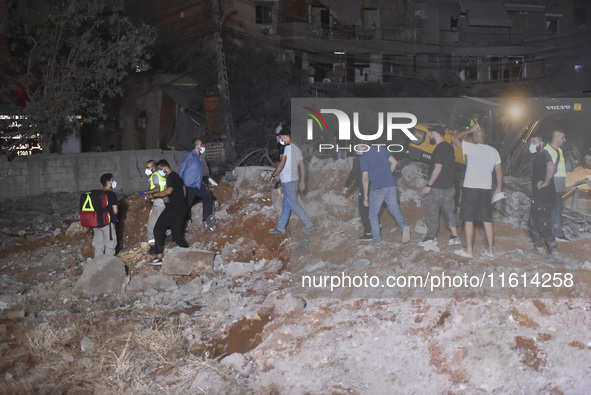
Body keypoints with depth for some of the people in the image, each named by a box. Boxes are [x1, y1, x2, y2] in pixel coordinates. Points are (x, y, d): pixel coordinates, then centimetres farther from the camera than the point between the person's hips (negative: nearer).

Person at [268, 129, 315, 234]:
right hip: (295, 179, 9)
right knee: (286, 204, 13)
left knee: (293, 204, -5)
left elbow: (282, 163, -19)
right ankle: (280, 228, 20)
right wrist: (302, 181, 19)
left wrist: (273, 176, -11)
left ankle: (309, 225, -4)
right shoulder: (296, 148, 14)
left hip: (288, 181, -9)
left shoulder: (286, 147, -13)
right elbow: (302, 166, 15)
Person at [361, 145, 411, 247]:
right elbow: (394, 162, 11)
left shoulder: (363, 159, -8)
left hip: (377, 189, -4)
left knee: (373, 214, 12)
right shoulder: (382, 149, 5)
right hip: (390, 186, 4)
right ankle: (404, 226, -16)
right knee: (395, 210, 12)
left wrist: (365, 197, -6)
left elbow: (365, 178, -11)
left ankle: (377, 241, 11)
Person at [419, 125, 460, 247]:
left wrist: (428, 185, -18)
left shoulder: (440, 149, -18)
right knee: (448, 211, 14)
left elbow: (437, 169, -22)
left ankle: (431, 238, 10)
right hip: (449, 186, 9)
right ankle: (454, 236, 14)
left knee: (432, 213, 2)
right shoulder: (449, 147, 11)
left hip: (437, 188, -9)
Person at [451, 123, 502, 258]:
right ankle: (490, 250, 15)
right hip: (486, 189, 5)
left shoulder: (471, 148, -12)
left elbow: (454, 138, -6)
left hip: (470, 188, -5)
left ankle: (469, 250, 6)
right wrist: (499, 188, 21)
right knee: (487, 221, 11)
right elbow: (499, 171, 11)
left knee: (468, 220, 3)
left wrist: (469, 130, 1)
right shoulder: (494, 151, 6)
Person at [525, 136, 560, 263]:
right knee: (532, 224, 16)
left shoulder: (545, 154, -15)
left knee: (544, 226, -9)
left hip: (545, 197, -10)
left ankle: (555, 253, -3)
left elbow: (550, 167, -36)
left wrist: (545, 183, -27)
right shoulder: (537, 156, 16)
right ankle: (540, 248, 27)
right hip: (537, 197, 10)